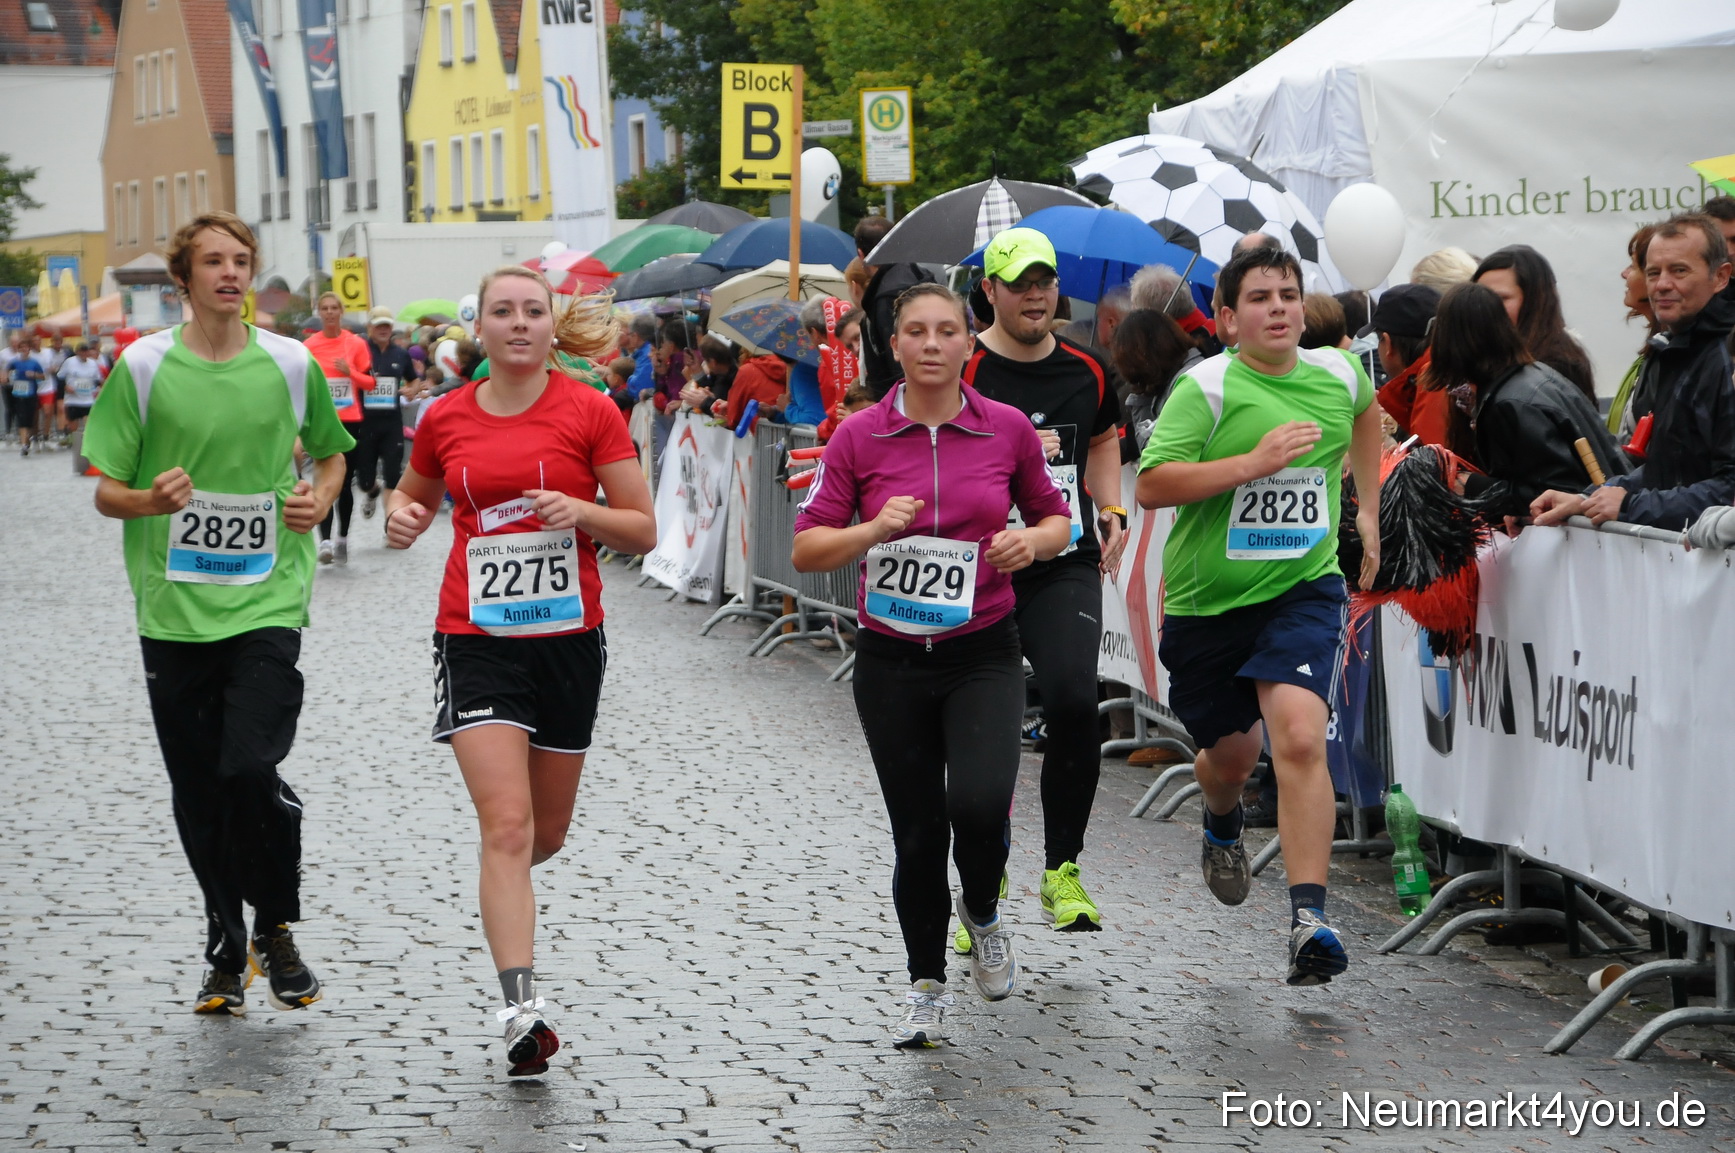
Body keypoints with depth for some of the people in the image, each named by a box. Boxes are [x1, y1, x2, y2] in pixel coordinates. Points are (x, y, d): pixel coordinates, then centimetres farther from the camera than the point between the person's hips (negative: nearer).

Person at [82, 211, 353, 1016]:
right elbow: (106, 492, 2)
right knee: (198, 791, 7)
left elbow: (330, 453, 20)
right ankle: (225, 948, 25)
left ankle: (276, 930, 7)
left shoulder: (291, 364, 3)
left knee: (252, 768, -16)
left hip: (267, 602, -1)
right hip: (172, 609, 1)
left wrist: (319, 499, -1)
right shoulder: (142, 367, 0)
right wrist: (151, 501, -19)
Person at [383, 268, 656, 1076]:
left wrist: (583, 511, -21)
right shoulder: (446, 419, 3)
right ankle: (521, 1009, -18)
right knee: (507, 824, -15)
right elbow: (410, 495, 21)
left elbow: (643, 531, -2)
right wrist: (402, 516, -2)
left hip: (569, 638, 1)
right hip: (475, 639, -1)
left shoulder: (590, 412, -3)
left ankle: (501, 892, 49)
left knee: (547, 833, 13)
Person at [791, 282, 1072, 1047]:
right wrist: (873, 529, -19)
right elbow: (806, 549, -1)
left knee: (979, 803, -21)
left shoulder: (1008, 429, 0)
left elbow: (1056, 519, 12)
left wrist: (1031, 540, -10)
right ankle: (927, 989, 23)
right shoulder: (858, 437, -2)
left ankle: (983, 915, 13)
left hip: (984, 652, -1)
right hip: (891, 659, 1)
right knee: (917, 831, 4)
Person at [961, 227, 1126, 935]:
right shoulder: (962, 372, -4)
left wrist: (1111, 513, 15)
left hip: (1067, 569, 2)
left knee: (1073, 700, -22)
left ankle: (1062, 869, -7)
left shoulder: (1089, 371, 10)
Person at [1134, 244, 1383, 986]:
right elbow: (1151, 485, -20)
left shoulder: (1339, 374, 3)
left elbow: (1366, 412, 29)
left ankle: (1309, 920, -23)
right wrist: (1254, 462, -27)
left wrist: (1368, 508, 24)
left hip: (1303, 589, 1)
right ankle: (1222, 829, 53)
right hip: (1206, 600, -1)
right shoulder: (1206, 387, -11)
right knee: (1229, 753, 15)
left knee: (1300, 737, -21)